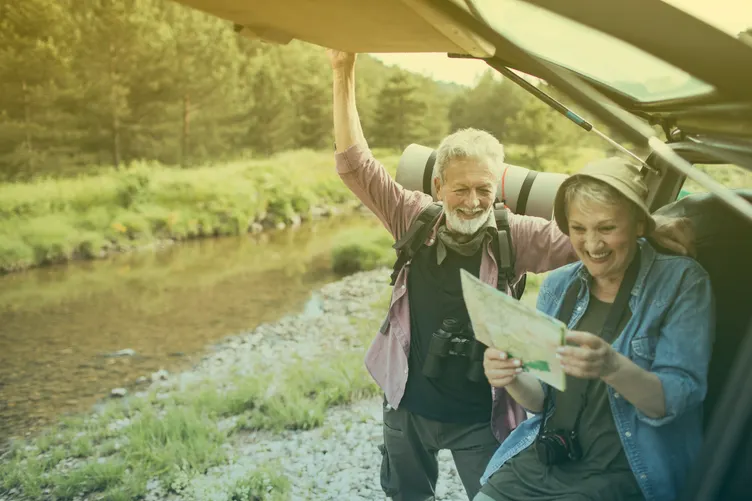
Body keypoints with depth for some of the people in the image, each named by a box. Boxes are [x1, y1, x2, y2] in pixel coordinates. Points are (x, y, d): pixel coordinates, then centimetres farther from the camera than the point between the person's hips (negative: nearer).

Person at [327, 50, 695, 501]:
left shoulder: (517, 236, -14)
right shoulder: (415, 219, -9)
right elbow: (356, 165, -10)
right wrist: (344, 77, -15)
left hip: (480, 416, -2)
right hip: (407, 405, 3)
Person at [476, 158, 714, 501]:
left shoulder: (682, 281, -8)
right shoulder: (558, 285, 4)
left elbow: (677, 401, -15)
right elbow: (541, 399, 6)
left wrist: (612, 367, -34)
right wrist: (514, 379, -17)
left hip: (624, 473, -4)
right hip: (540, 460, 4)